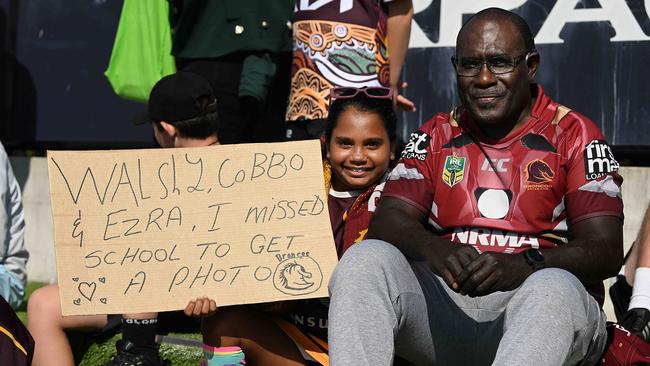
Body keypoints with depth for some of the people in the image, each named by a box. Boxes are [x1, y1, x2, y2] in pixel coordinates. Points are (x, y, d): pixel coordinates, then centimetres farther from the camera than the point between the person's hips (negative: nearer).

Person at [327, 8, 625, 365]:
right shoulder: (435, 136, 20)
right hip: (443, 299, 3)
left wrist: (525, 265, -22)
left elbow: (605, 248, -2)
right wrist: (432, 249, -18)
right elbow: (387, 222, 6)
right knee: (366, 259, -24)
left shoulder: (574, 135, 9)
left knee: (555, 289, -38)